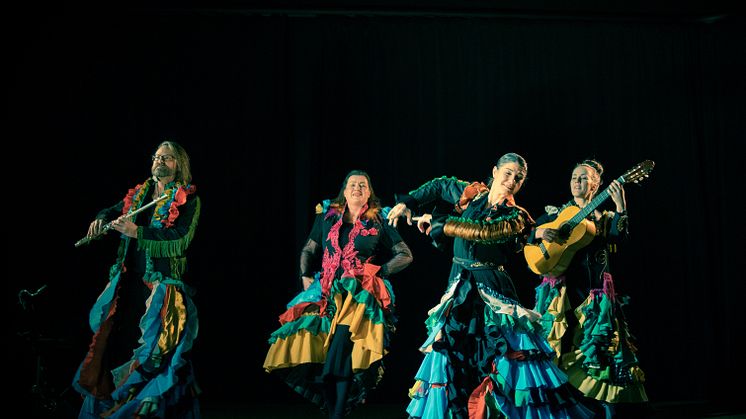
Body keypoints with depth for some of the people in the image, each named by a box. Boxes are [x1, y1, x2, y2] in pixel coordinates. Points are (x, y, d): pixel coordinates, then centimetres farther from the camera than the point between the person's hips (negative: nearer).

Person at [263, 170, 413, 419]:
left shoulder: (379, 222, 6)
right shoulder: (328, 217, 14)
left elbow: (405, 255, 7)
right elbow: (309, 250, 21)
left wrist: (379, 272, -4)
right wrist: (306, 275, 6)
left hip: (360, 295, -4)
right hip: (327, 294, 4)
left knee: (342, 355, -19)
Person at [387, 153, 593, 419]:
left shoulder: (516, 218, -8)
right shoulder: (470, 194, 7)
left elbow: (481, 232, -24)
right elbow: (440, 185, 25)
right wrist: (408, 203, 15)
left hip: (492, 291, -4)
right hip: (459, 290, 4)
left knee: (517, 355, -10)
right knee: (446, 354, 4)